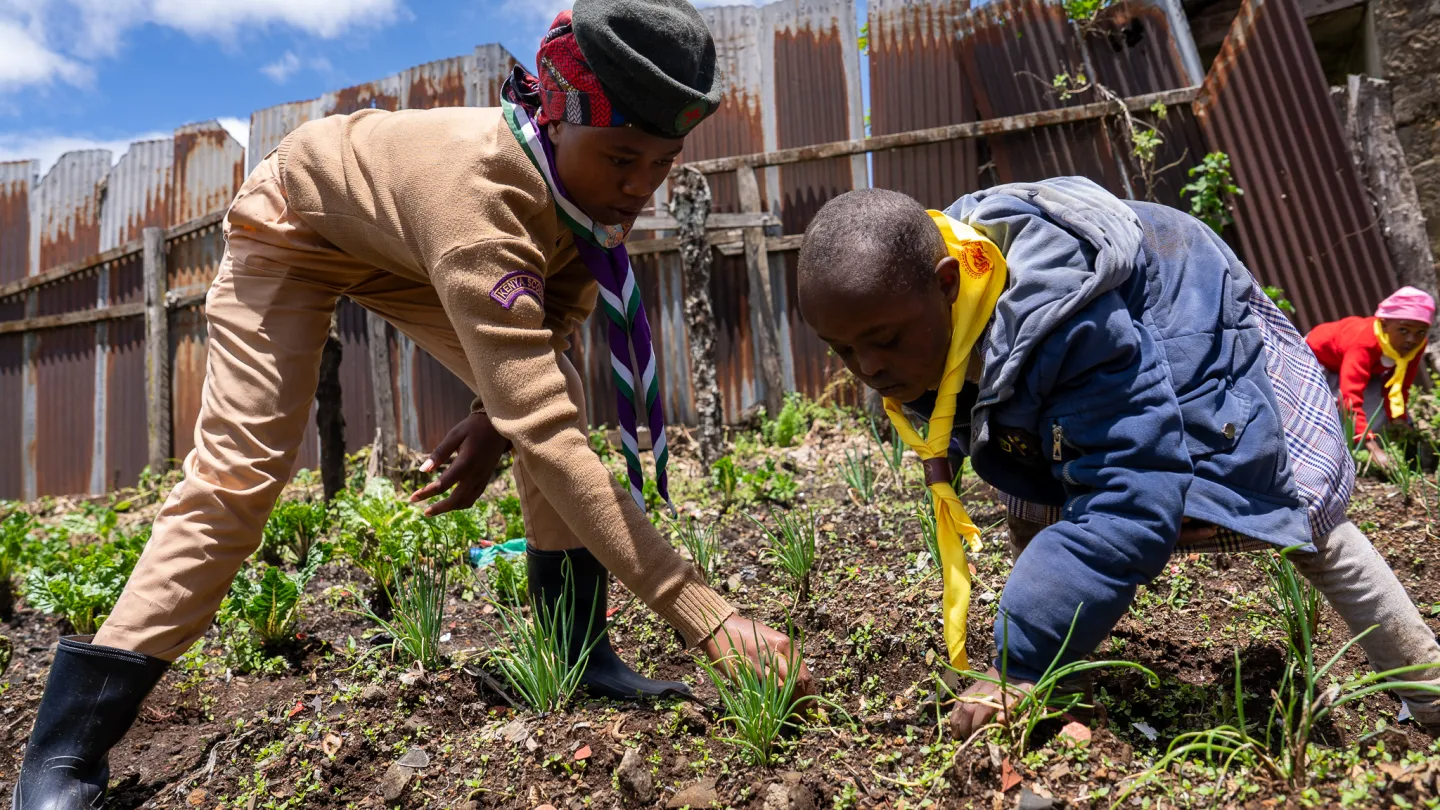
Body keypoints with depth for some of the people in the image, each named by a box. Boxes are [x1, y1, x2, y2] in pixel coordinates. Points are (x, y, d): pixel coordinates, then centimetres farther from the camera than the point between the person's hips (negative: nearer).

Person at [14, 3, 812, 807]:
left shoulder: (597, 174, -24)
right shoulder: (476, 204, -47)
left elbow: (555, 318, -7)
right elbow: (548, 441, -52)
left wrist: (499, 417, -26)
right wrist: (706, 613, -53)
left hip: (403, 247, 6)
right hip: (295, 228, -6)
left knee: (557, 393, -10)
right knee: (240, 472, -18)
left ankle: (584, 655, -2)